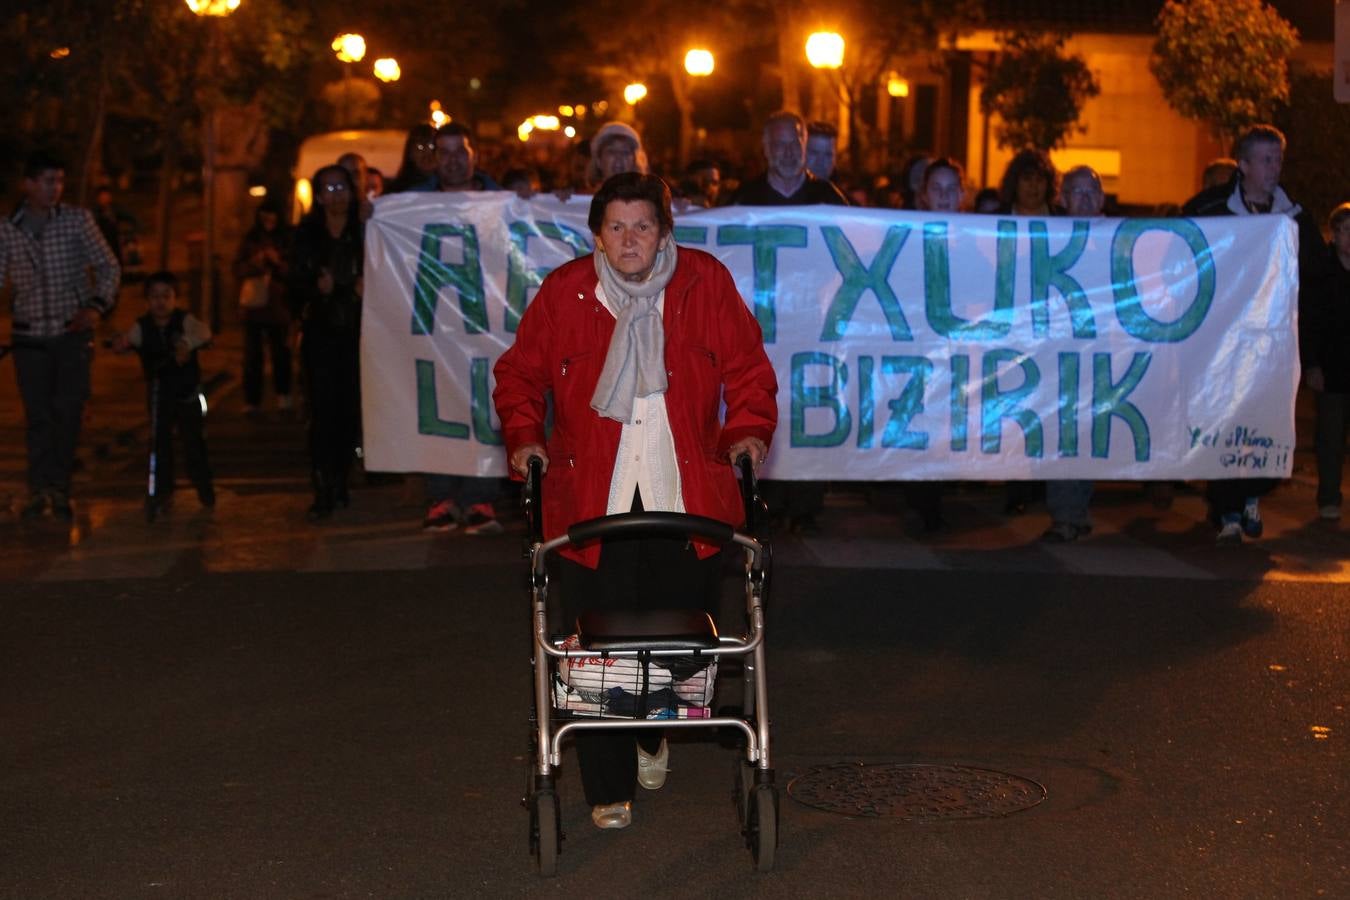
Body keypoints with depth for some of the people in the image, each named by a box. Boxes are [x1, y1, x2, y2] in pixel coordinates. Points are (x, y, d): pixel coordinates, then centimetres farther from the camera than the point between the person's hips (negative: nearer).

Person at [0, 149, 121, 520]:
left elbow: (108, 266, 1)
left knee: (68, 411, -4)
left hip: (73, 332, -1)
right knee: (37, 415, 4)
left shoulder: (78, 219, -1)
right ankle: (38, 491, 15)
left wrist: (96, 306, -14)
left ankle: (60, 490, 7)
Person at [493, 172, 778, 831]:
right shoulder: (564, 292, 0)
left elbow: (747, 366, 9)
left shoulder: (706, 284, 1)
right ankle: (609, 788, 11)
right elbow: (519, 373, 11)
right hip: (591, 497, -1)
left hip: (686, 494, 1)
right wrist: (523, 437, -2)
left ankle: (654, 733, 40)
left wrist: (748, 430, -4)